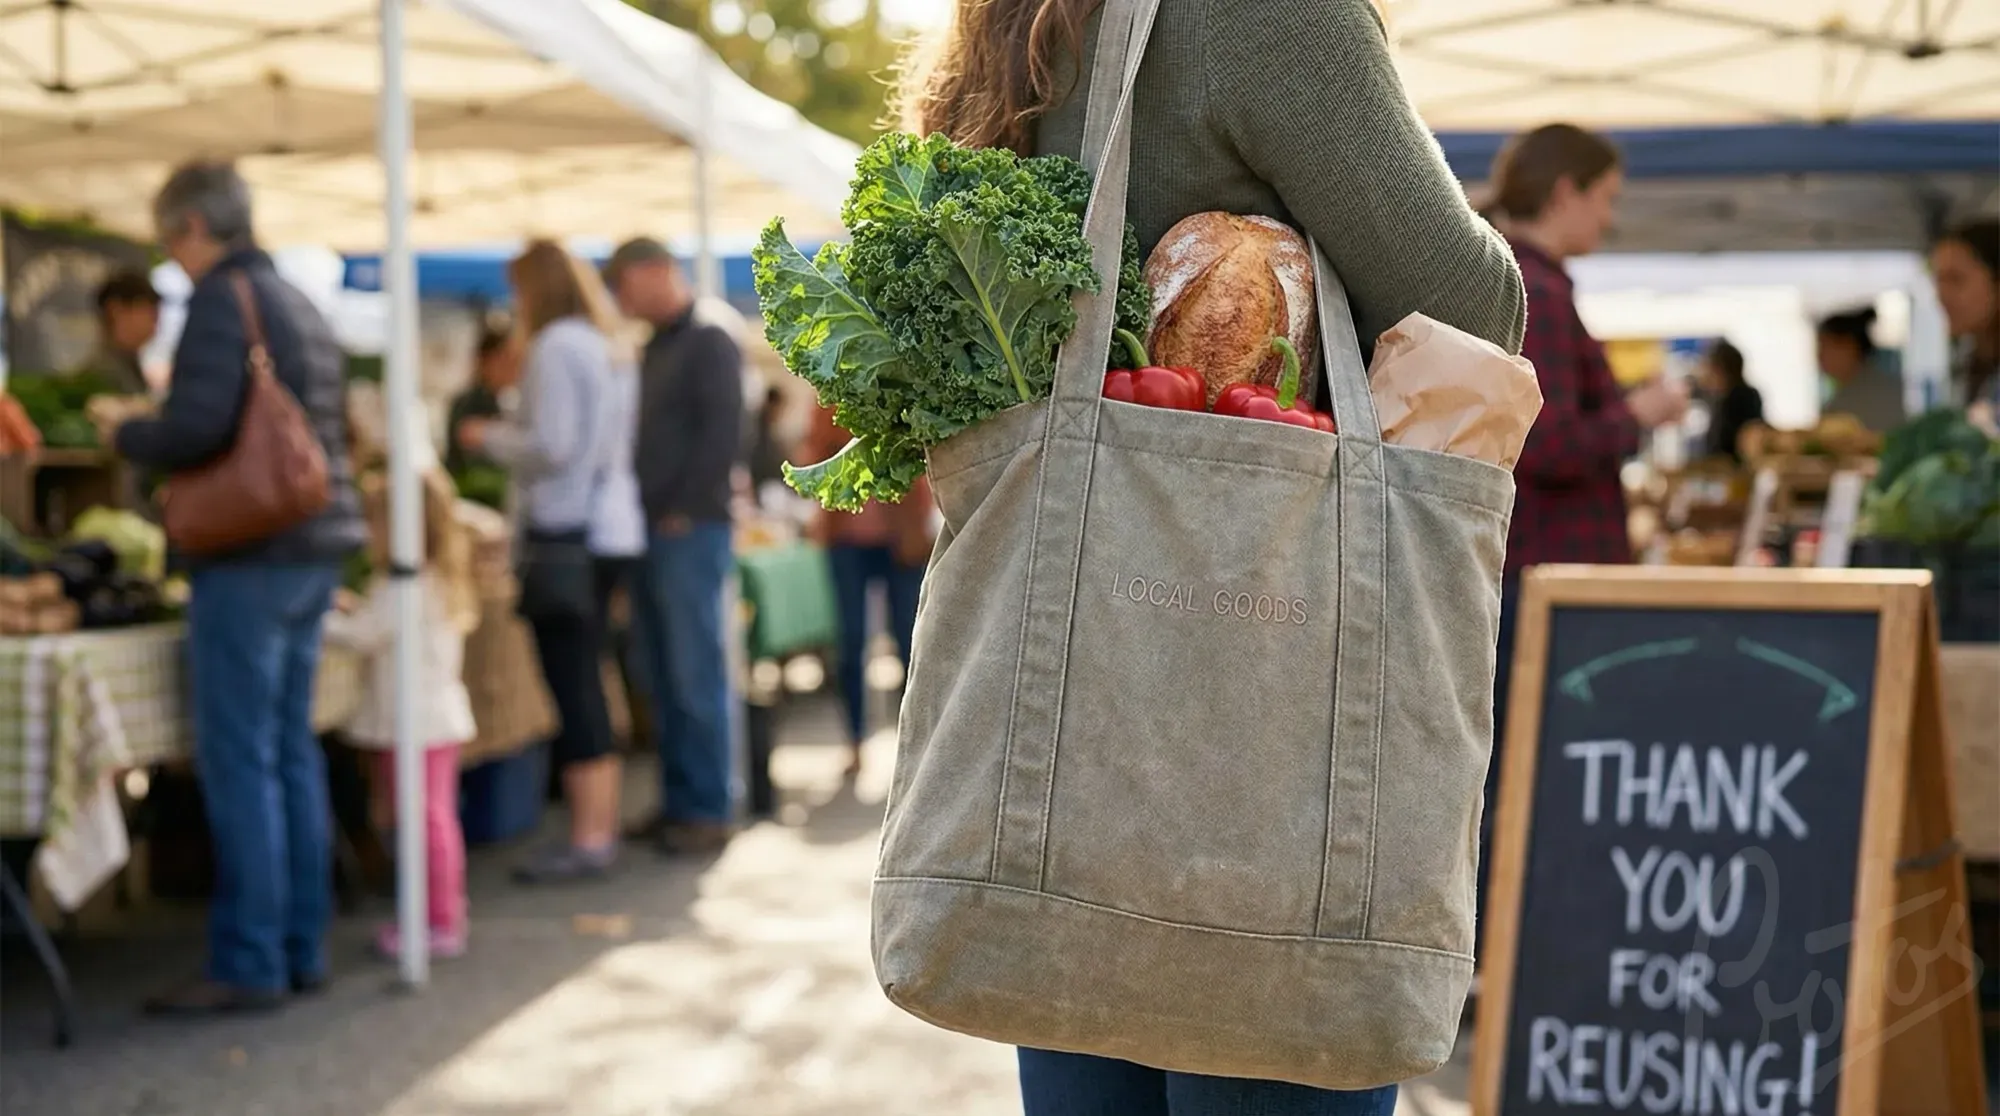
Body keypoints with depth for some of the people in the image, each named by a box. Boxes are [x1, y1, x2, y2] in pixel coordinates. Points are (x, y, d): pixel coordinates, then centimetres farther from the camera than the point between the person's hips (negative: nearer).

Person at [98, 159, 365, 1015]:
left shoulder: (223, 300, -10)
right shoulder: (300, 306, 17)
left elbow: (197, 426, -21)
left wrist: (125, 437, -1)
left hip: (251, 557, -9)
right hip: (314, 549, 9)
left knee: (239, 761, -5)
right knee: (292, 753, 12)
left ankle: (250, 966, -2)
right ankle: (302, 947, 16)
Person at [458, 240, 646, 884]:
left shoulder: (556, 347, -11)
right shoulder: (609, 348, 16)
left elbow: (550, 447, -17)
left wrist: (489, 438, -1)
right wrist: (505, 439, 21)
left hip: (567, 533, -9)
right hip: (612, 529, 9)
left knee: (571, 686, -6)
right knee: (586, 683, 14)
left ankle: (587, 839, -5)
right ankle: (602, 827, 18)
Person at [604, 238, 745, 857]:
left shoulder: (710, 344, -6)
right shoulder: (653, 352, 19)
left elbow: (723, 435, -15)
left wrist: (683, 513, -16)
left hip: (691, 532, -8)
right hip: (651, 533, 8)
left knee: (697, 674, -5)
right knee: (666, 676, 9)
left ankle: (710, 810, 0)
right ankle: (679, 802, 15)